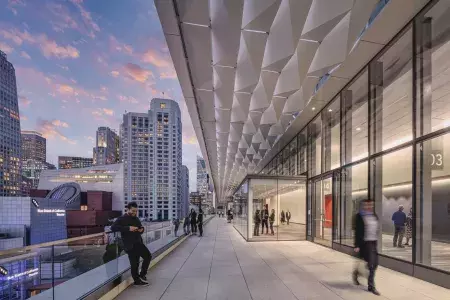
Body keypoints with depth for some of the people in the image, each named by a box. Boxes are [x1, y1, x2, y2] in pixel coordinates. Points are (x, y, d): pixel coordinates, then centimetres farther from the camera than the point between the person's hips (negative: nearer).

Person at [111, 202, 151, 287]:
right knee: (134, 264, -2)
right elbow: (113, 227, -22)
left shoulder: (136, 219, 14)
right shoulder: (121, 219, -6)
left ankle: (142, 274, 21)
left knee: (148, 256, 4)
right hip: (130, 245, -7)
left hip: (139, 242, 7)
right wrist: (128, 228, -28)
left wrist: (141, 229, 1)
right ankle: (137, 281, 16)